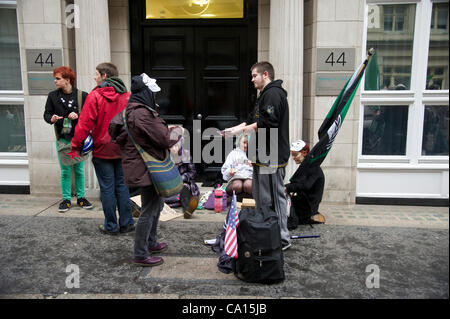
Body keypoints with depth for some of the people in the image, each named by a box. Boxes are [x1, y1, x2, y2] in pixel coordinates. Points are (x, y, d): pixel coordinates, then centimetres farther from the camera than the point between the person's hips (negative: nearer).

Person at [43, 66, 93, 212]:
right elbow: (47, 113, 7)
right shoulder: (53, 96, 5)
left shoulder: (82, 95, -3)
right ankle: (66, 199, 16)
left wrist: (78, 116, -21)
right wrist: (51, 118, -15)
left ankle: (80, 197, 21)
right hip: (62, 139, 2)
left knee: (79, 170, 7)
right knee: (65, 171, 5)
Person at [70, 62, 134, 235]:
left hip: (102, 150, -4)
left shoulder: (95, 96, -11)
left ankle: (111, 226, 14)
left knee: (107, 188, 4)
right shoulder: (127, 96, 4)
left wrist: (76, 145, -4)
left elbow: (85, 124, -13)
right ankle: (126, 223, 18)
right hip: (123, 149, 4)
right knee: (122, 185, 13)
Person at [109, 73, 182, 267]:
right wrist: (178, 134, 2)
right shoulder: (142, 113, -22)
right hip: (146, 168, -11)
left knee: (157, 203, 23)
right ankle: (140, 255, 11)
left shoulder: (132, 109, 11)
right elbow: (164, 138, -20)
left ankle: (151, 243, 37)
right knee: (149, 210, -1)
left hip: (143, 166, 11)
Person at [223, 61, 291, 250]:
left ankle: (282, 239, 5)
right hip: (263, 157, 11)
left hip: (272, 158, -11)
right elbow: (253, 121, 23)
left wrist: (242, 130, -16)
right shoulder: (265, 95, 22)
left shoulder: (273, 94, -14)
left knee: (274, 197, -5)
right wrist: (232, 129, 11)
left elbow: (267, 123, -24)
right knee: (260, 195, 17)